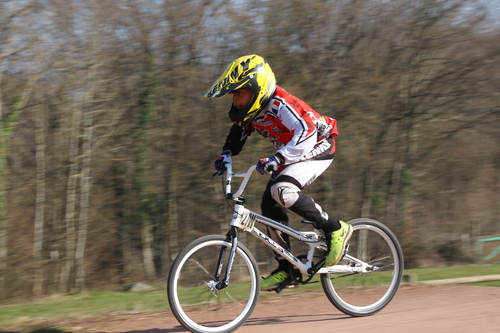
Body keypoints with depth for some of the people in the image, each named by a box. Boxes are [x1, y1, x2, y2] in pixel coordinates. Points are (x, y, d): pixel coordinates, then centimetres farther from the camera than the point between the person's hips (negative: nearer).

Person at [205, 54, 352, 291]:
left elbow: (306, 133, -40)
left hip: (317, 147, -9)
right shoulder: (249, 111, -4)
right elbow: (237, 134, 14)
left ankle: (336, 230, -16)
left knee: (282, 191, -30)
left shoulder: (279, 104, -30)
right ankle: (285, 270, 7)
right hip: (292, 154, 9)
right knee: (269, 205, -1)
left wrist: (277, 158, -50)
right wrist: (226, 155, -5)